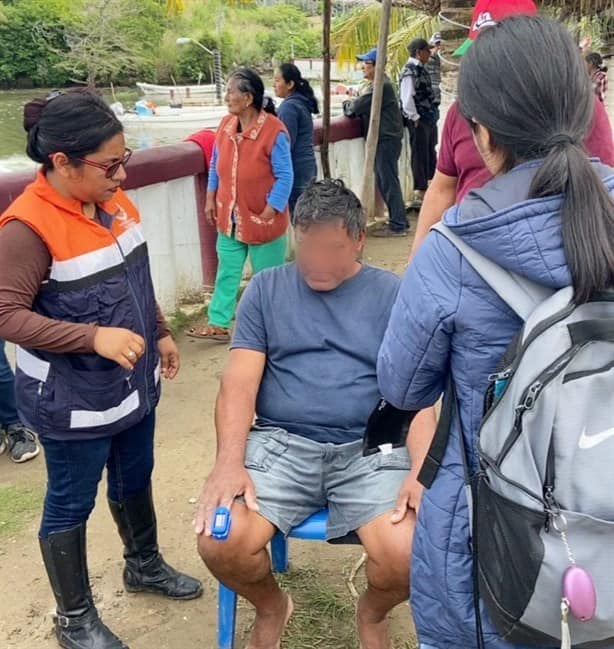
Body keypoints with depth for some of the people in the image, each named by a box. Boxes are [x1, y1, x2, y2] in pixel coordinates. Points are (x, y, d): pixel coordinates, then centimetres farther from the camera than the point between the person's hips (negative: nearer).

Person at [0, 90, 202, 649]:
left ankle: (144, 565, 50)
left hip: (132, 382, 7)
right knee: (72, 503, 12)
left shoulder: (112, 198, -1)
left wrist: (159, 333, 15)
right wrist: (94, 337, -33)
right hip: (71, 398, -7)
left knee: (135, 479, 25)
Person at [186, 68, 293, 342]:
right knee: (227, 273, 13)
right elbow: (216, 165, 12)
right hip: (230, 218, 6)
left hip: (262, 219, -6)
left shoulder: (274, 130, -19)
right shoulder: (226, 124, 1)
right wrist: (211, 199, 9)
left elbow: (284, 177, -16)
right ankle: (219, 324, 24)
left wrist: (268, 213, -18)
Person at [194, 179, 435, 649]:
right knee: (220, 543, -22)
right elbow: (239, 383, 1)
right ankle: (272, 608, 16)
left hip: (370, 449, -1)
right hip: (279, 443, 1)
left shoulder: (393, 294, 5)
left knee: (405, 558, -24)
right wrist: (230, 461, -15)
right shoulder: (266, 289, 8)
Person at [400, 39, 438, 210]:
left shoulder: (421, 69, 15)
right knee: (420, 157, -4)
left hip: (429, 120, 9)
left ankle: (428, 188, 24)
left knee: (430, 155, 14)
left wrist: (433, 116, 15)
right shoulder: (409, 72, -14)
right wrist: (415, 119, -18)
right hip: (419, 122, -9)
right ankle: (419, 195, 1)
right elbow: (407, 99, -19)